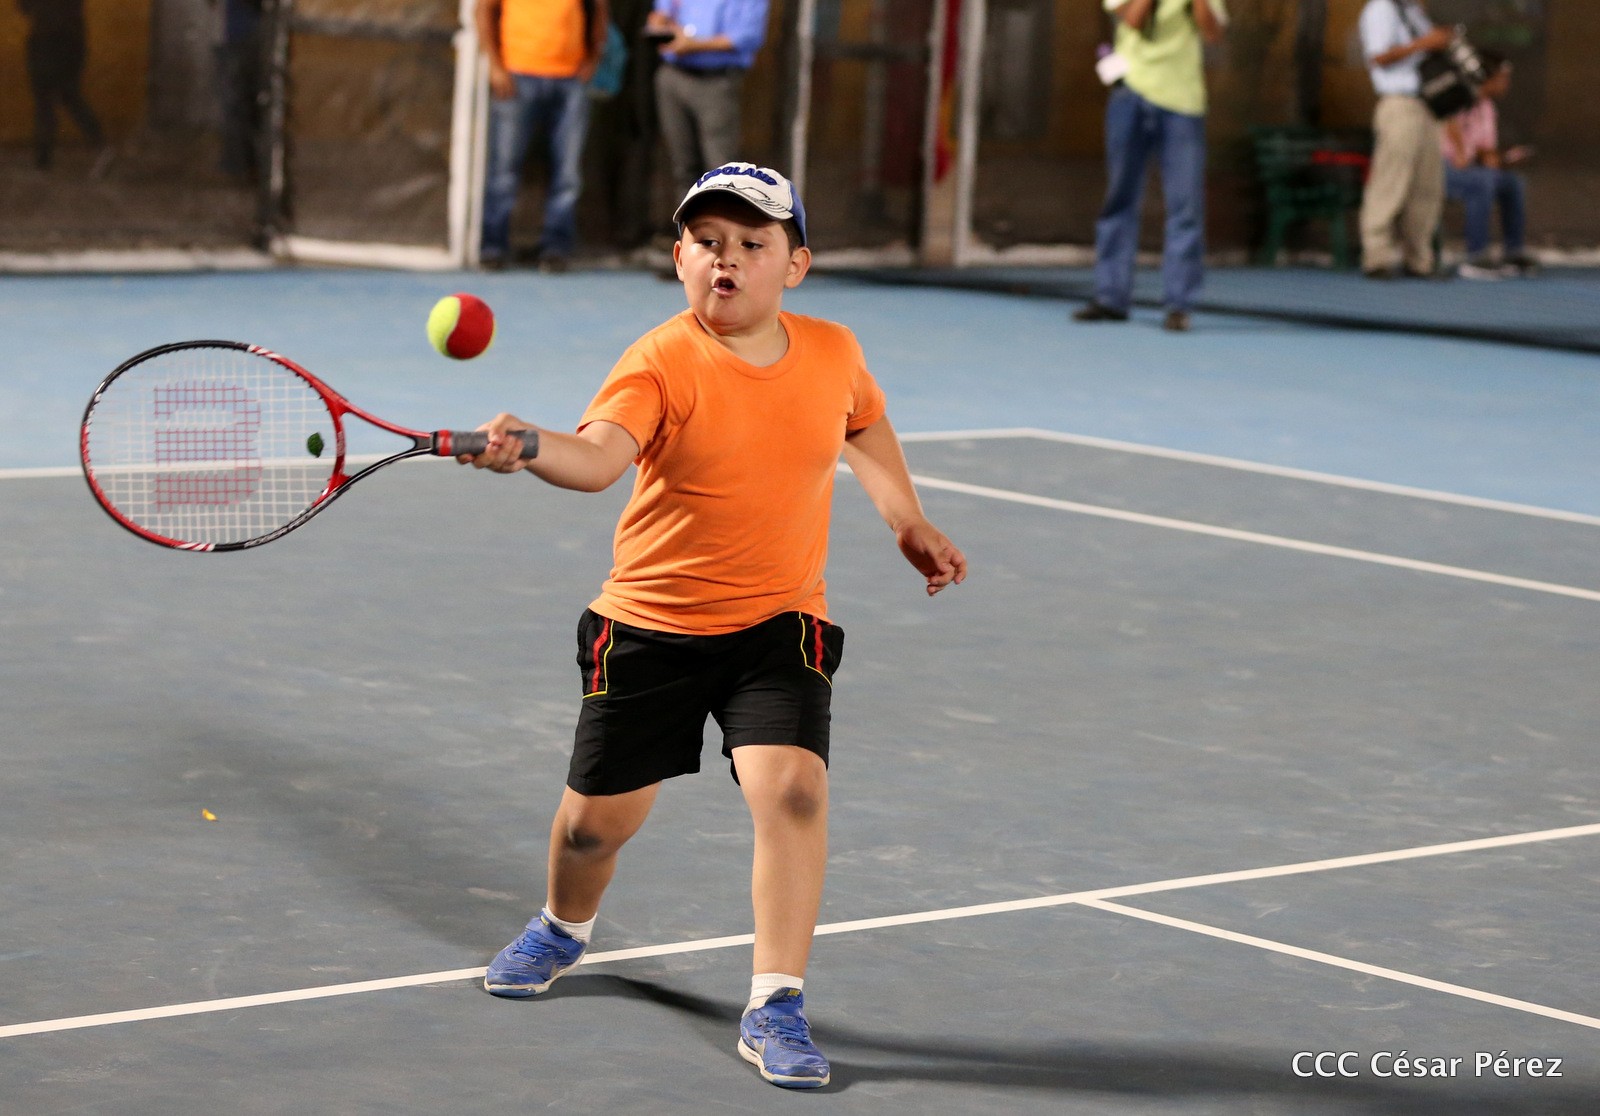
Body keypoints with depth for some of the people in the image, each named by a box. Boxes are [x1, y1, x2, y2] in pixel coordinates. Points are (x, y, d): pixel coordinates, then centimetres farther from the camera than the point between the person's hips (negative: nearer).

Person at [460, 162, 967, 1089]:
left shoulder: (833, 353, -1)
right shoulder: (664, 363, -15)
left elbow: (865, 424, 24)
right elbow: (598, 456, -33)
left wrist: (909, 522, 22)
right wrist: (526, 448, -53)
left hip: (779, 626, 1)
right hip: (651, 622, -1)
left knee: (793, 786, -22)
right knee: (597, 817, 9)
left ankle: (776, 1007, -13)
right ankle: (564, 928, 45)